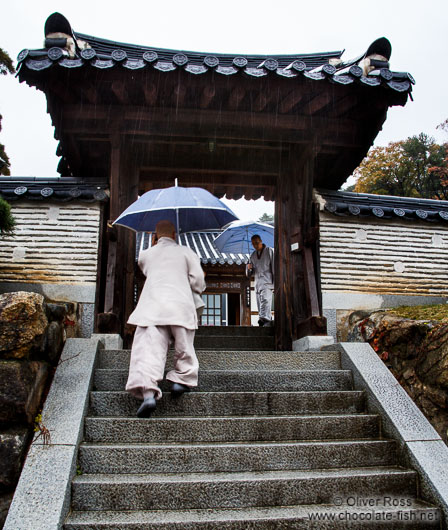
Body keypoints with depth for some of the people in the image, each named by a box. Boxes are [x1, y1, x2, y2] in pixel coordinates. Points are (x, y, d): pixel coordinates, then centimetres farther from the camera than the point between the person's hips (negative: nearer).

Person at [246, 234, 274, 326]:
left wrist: (275, 282, -8)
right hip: (258, 283, 6)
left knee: (265, 300, -24)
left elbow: (274, 267, 1)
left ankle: (266, 320, -37)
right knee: (260, 304, 2)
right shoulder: (253, 255, 19)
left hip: (267, 281, -6)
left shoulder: (269, 251, 6)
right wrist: (249, 268, -2)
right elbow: (249, 274, 22)